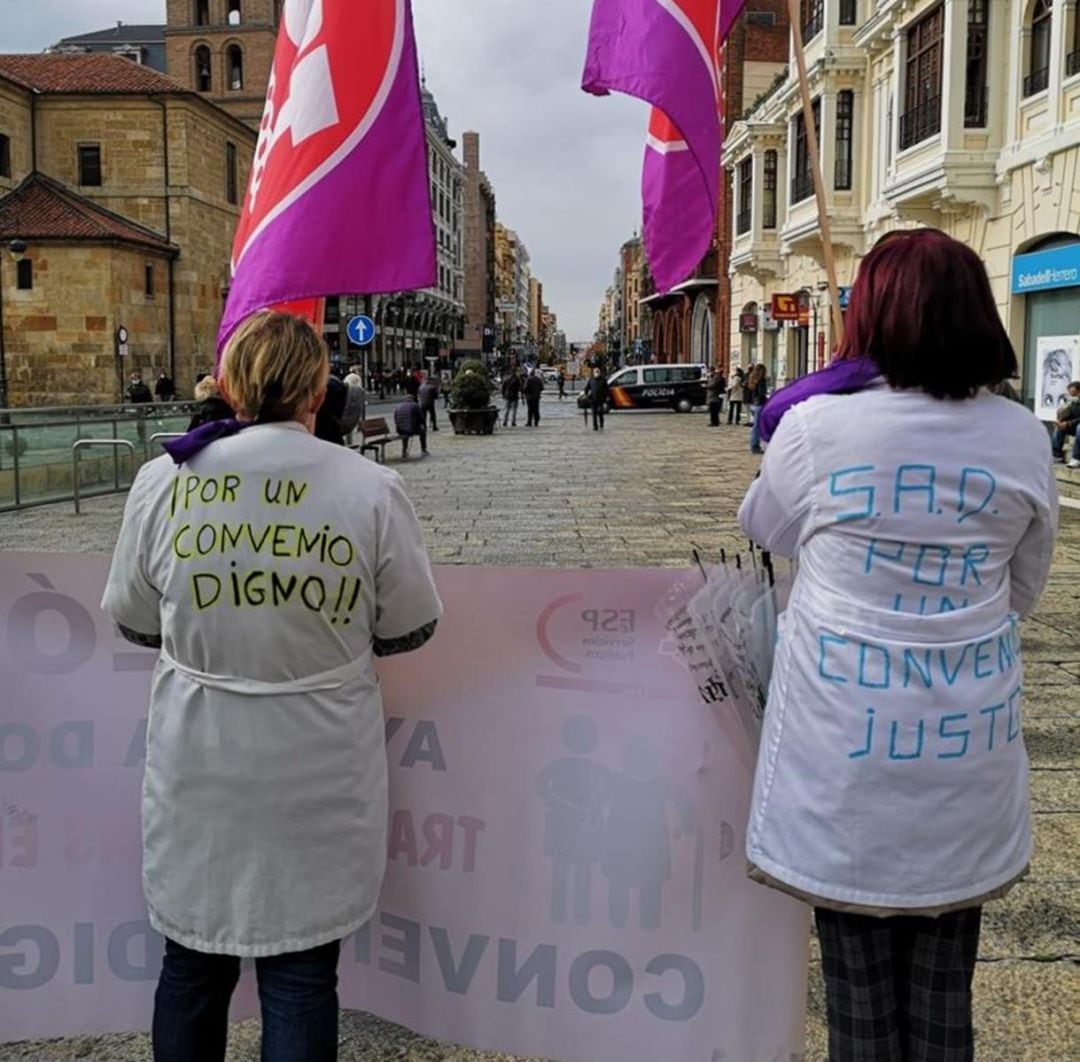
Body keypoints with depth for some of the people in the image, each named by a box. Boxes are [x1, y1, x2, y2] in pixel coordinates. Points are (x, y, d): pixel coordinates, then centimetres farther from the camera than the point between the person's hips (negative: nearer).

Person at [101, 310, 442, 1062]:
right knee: (300, 977, 12)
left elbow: (134, 621, 4)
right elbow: (411, 629, -3)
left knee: (193, 963, 20)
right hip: (317, 777, -2)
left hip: (196, 773, 2)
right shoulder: (371, 489, -14)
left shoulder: (162, 481, -9)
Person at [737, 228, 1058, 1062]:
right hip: (966, 745, 3)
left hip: (846, 748, -2)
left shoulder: (819, 426, -11)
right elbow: (1023, 592, 10)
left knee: (860, 991, 13)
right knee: (944, 993, 17)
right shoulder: (1023, 439, -2)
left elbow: (764, 528, 9)